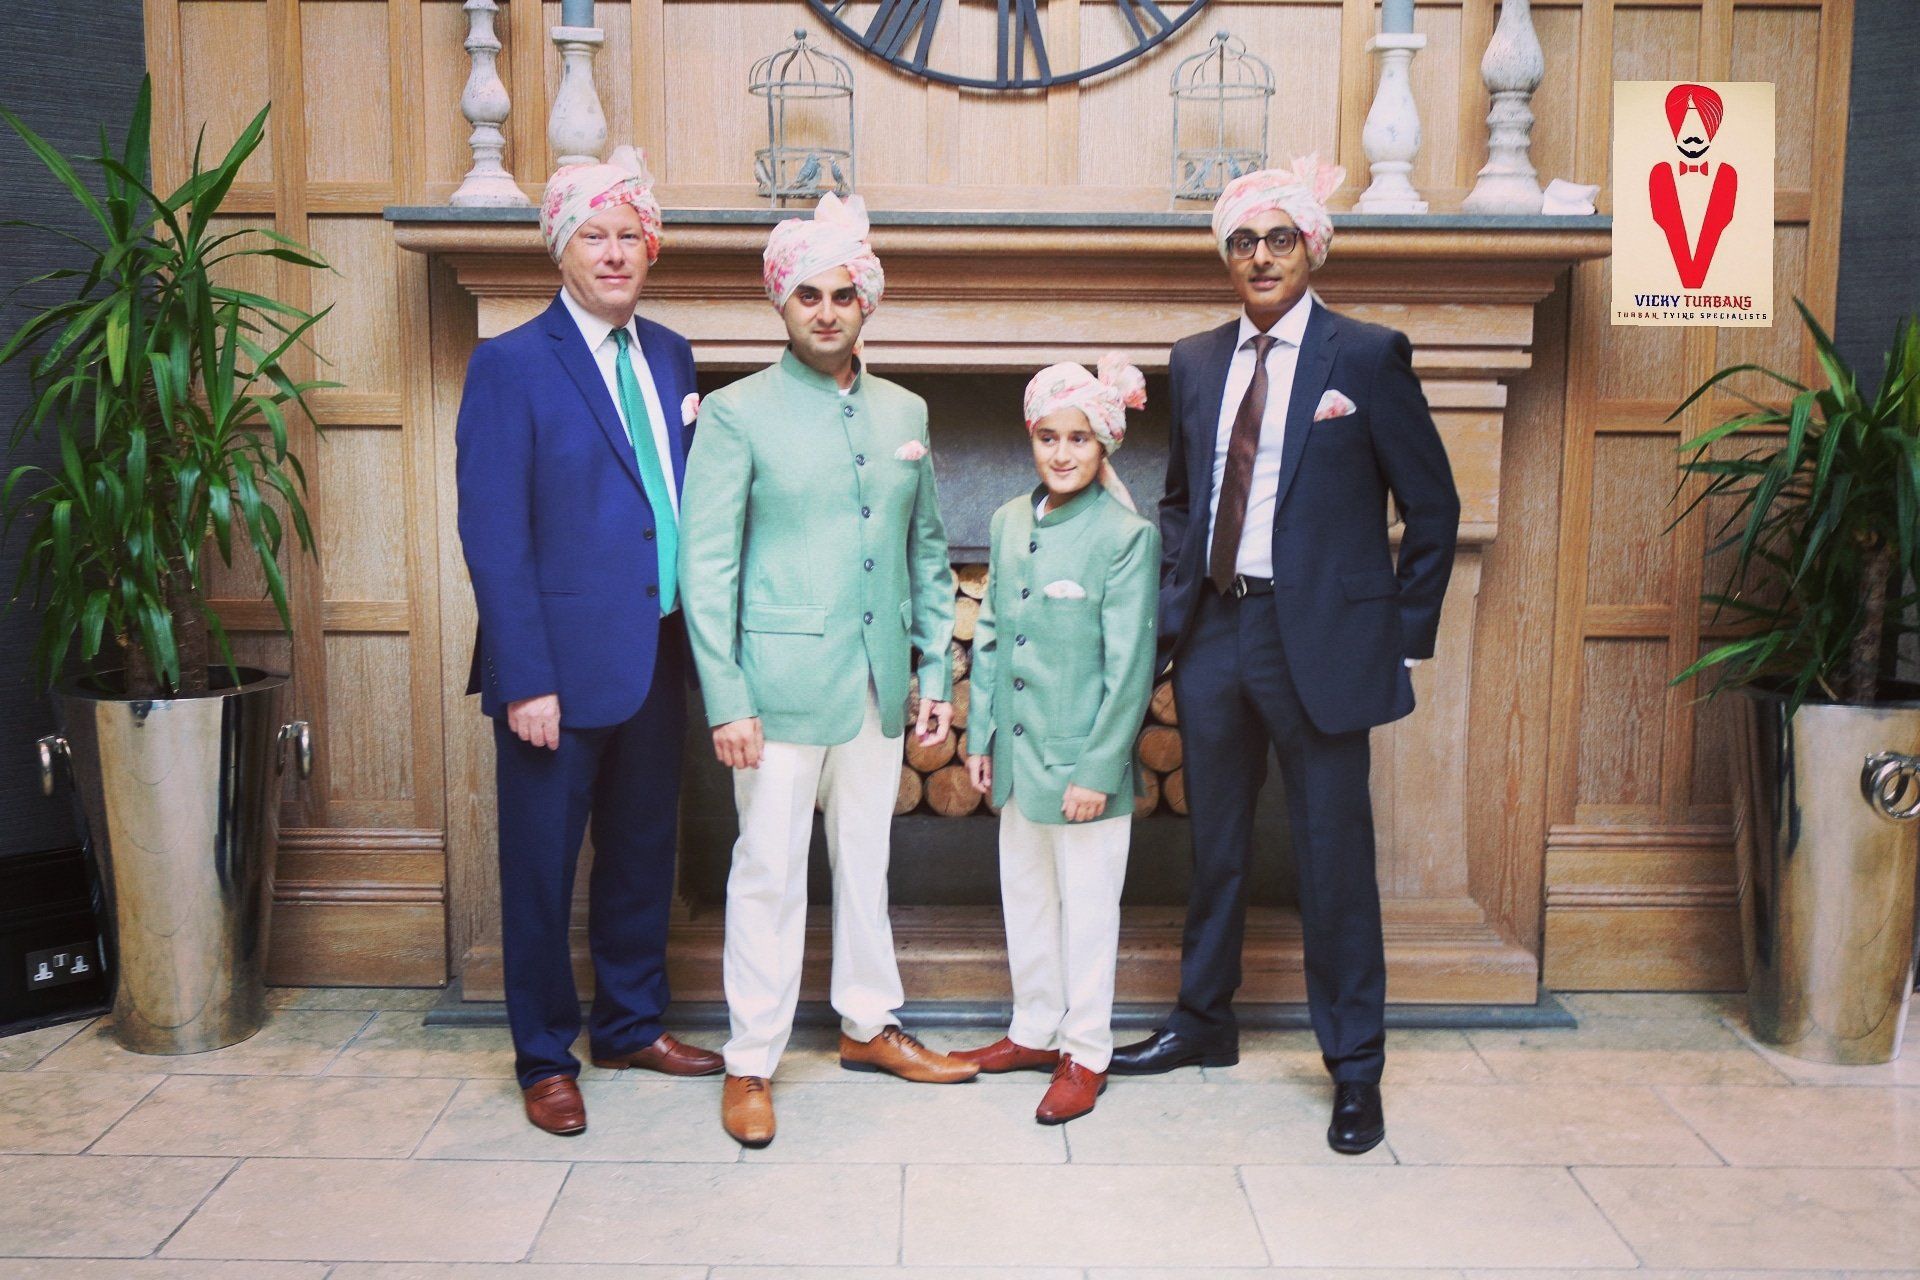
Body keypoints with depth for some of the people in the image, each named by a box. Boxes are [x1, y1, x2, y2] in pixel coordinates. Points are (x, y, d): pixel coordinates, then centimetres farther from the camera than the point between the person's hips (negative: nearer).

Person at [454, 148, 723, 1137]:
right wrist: (527, 682, -17)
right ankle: (545, 1058, 25)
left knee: (641, 851, 18)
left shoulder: (670, 356, 9)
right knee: (543, 867, 8)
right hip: (562, 665, -6)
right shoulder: (510, 365, -9)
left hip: (656, 656, 6)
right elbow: (493, 535, -13)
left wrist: (695, 639, 3)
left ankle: (630, 1025, 36)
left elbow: (683, 499, 11)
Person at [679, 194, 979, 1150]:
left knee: (867, 861, 16)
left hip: (878, 683, 5)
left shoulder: (905, 413, 10)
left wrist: (937, 671, 10)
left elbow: (927, 551, 14)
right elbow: (707, 567, -9)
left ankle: (869, 1025, 32)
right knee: (769, 872, 1)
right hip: (781, 684, -5)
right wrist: (726, 701, -14)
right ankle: (751, 1063, 14)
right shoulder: (737, 415, -5)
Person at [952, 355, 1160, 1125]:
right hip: (1017, 753, 6)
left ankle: (1086, 1053, 21)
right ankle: (1035, 1031, 34)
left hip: (1083, 758, -6)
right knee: (1024, 896, 17)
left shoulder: (1127, 535, -13)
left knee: (1087, 907, 6)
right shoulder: (1009, 523, 5)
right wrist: (980, 735, 10)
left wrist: (1100, 768, -16)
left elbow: (1129, 665, -14)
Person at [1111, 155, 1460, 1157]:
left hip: (1317, 641, -4)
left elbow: (1432, 508, -1)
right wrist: (1176, 605, 7)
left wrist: (1405, 638, -3)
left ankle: (1355, 1069, 18)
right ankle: (1203, 1024, 35)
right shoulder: (1195, 362, 10)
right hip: (1212, 633, 5)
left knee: (1335, 856, 3)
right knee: (1214, 845, 17)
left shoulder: (1368, 356, -4)